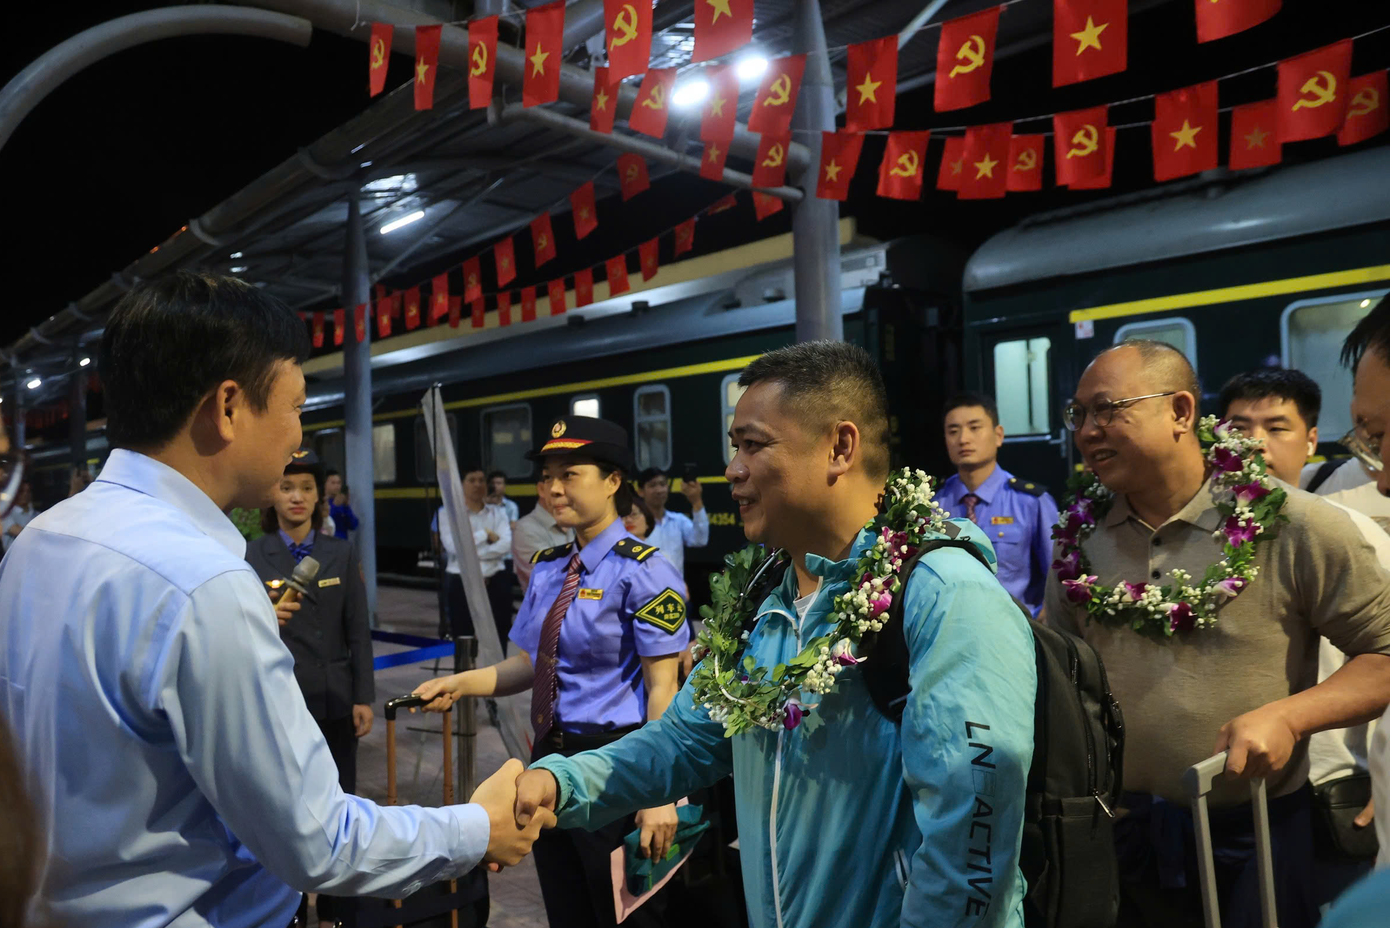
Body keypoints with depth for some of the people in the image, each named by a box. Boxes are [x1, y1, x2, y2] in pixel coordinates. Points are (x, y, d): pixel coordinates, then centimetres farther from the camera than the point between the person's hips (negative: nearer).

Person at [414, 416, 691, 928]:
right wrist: (461, 683, -3)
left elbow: (662, 687, -17)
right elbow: (529, 664, 12)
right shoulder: (547, 568, 6)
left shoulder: (643, 571, -14)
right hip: (549, 756, 7)